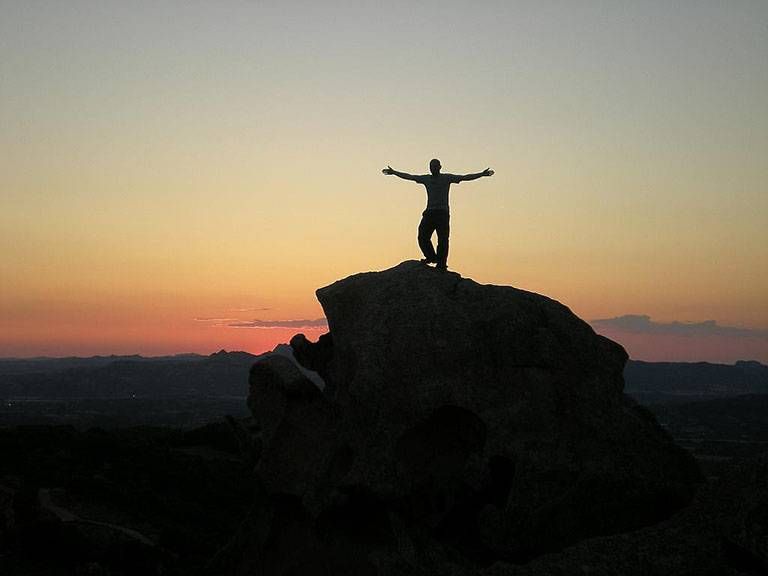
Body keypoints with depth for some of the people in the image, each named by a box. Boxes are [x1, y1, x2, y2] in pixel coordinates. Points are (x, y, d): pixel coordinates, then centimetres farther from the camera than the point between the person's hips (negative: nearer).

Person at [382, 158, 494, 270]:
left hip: (443, 213, -3)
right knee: (422, 237, -2)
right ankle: (431, 257, 18)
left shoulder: (447, 178, 4)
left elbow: (464, 177, -1)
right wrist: (394, 172, 19)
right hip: (429, 213, 3)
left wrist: (482, 174, -10)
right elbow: (409, 177, 17)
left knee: (443, 240, -7)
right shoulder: (426, 179, 13)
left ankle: (441, 264, -5)